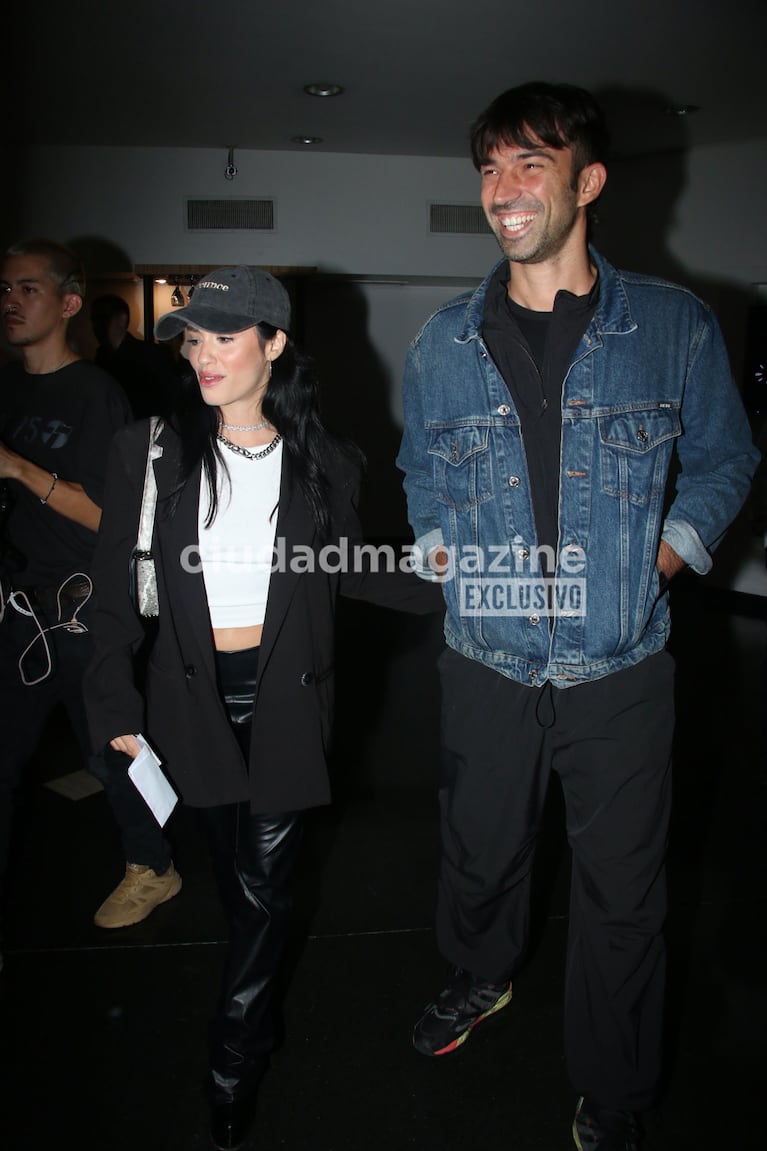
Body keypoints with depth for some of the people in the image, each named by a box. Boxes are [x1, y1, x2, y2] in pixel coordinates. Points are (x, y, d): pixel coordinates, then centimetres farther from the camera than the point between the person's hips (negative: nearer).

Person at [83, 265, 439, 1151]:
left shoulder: (322, 462, -1)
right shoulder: (149, 451, -3)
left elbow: (349, 572, 10)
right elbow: (116, 587, 0)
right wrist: (115, 705, -3)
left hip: (285, 695, 0)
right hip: (193, 694, 1)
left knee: (264, 884, 2)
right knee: (234, 874, 14)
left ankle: (234, 1066, 24)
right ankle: (258, 1010, 42)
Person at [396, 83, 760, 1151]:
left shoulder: (674, 327, -5)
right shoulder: (444, 341, 1)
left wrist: (666, 556, -3)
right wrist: (442, 549, 2)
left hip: (621, 668, -1)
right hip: (488, 662, 2)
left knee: (621, 899, 11)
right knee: (480, 853, 22)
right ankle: (483, 975, 56)